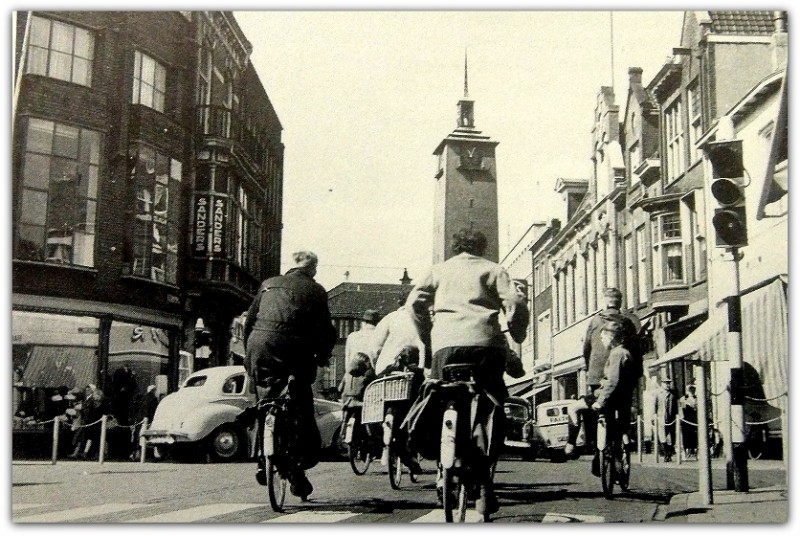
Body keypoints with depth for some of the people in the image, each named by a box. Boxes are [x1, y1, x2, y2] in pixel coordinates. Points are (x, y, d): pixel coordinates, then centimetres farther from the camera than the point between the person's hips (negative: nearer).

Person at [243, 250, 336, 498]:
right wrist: (322, 357, 18)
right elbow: (326, 330, 4)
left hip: (259, 347, 3)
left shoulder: (269, 284, 19)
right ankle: (298, 471, 1)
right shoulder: (315, 290, 10)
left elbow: (249, 320, 18)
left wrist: (249, 353, 25)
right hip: (294, 353, -3)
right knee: (302, 411, 6)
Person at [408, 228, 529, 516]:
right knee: (491, 409, 5)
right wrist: (518, 335, 19)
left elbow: (415, 302, 14)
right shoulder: (493, 269, 18)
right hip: (486, 342, -1)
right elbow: (515, 302, 5)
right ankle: (483, 476, -7)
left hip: (445, 342, 1)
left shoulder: (439, 269, 23)